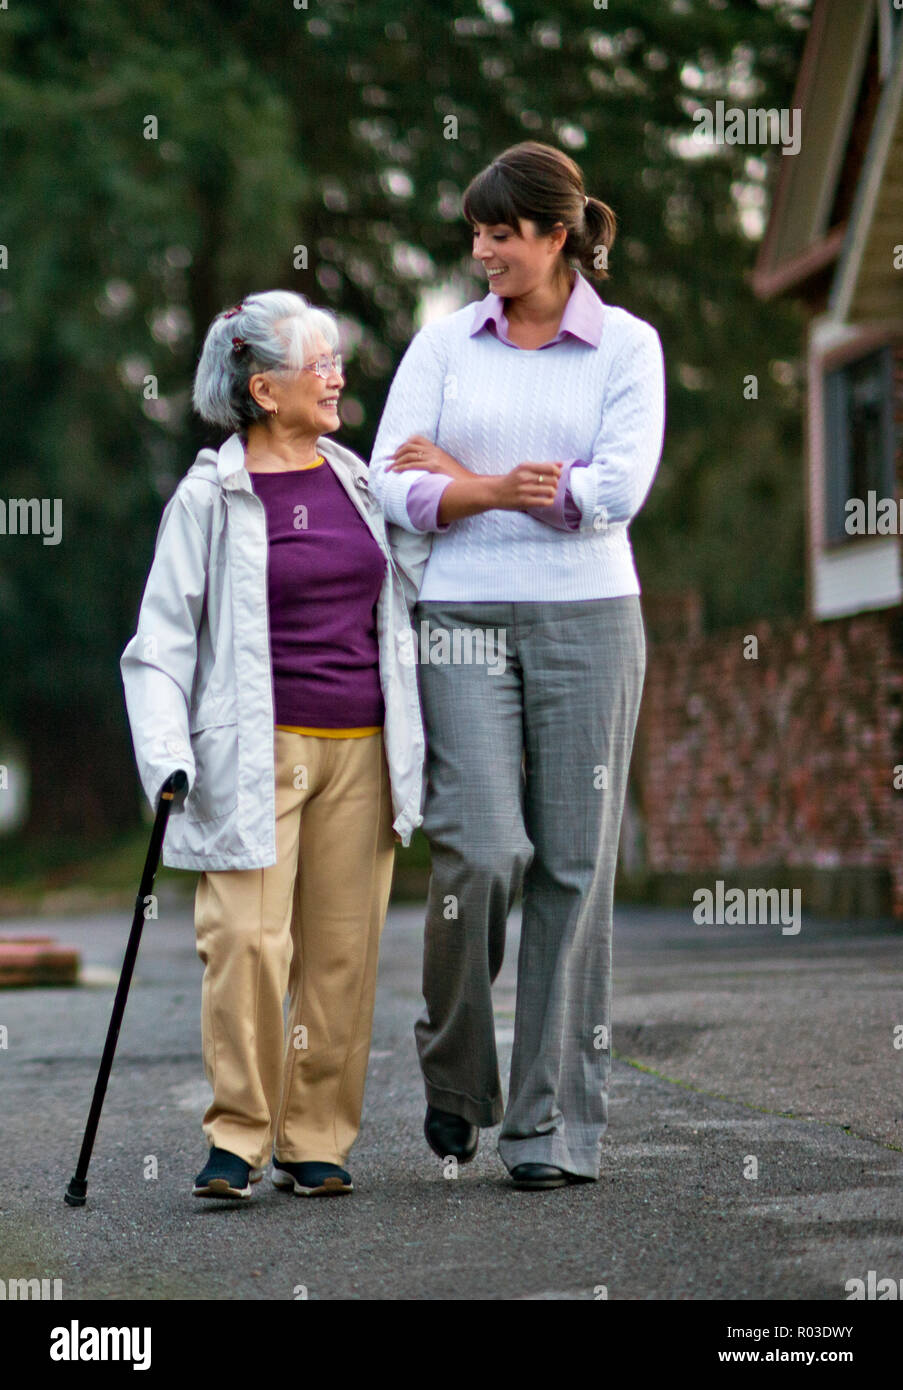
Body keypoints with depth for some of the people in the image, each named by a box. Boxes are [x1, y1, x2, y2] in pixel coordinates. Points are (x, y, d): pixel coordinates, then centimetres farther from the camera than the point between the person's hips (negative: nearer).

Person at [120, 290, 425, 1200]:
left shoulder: (357, 482, 13)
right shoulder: (210, 497, -1)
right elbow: (163, 638, -1)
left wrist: (411, 745, 18)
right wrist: (166, 755, -13)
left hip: (360, 750, 4)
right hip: (256, 753, -4)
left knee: (341, 952, 3)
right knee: (247, 943, -12)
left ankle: (315, 1142, 13)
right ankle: (236, 1140, -1)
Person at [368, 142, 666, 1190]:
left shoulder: (627, 345, 4)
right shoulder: (444, 342, 9)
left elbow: (616, 491, -9)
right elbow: (394, 487, 0)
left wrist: (459, 477, -4)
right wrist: (511, 488, -11)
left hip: (587, 620, 0)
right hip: (464, 621, 0)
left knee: (574, 865, -1)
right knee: (481, 850, -12)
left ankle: (558, 1123, 7)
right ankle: (455, 1075, 12)